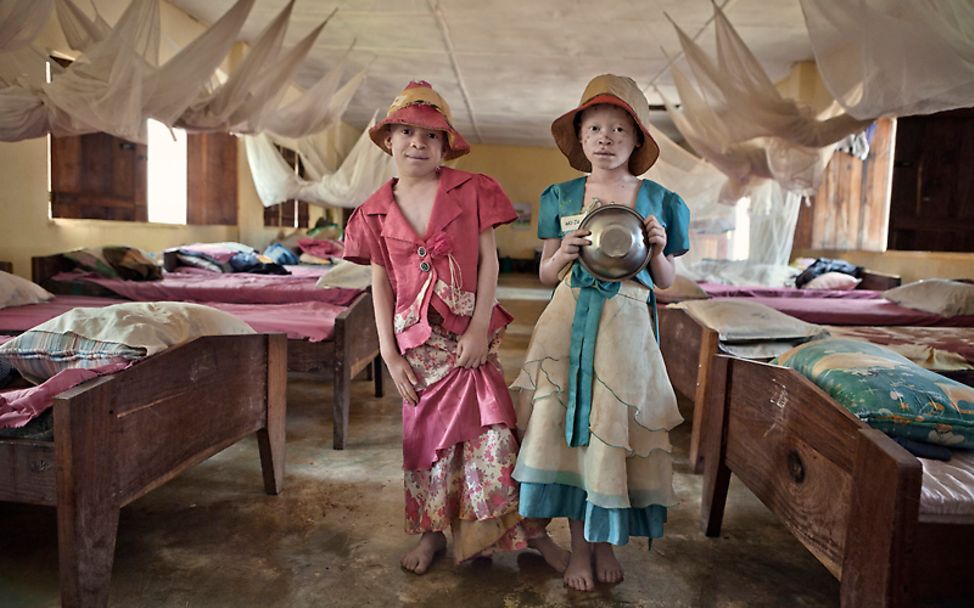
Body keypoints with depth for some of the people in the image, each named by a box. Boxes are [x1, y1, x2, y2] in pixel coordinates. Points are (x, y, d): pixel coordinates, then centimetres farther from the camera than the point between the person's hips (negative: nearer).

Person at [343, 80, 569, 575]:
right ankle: (432, 532, 29)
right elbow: (381, 284, 7)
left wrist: (479, 327, -11)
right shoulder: (377, 211, 6)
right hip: (417, 342, 3)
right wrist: (389, 354, 1)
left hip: (471, 336, -2)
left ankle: (530, 529, 13)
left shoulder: (470, 190, 0)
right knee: (424, 433, 11)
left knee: (491, 432, -5)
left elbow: (489, 260, -2)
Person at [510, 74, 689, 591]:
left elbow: (665, 281, 9)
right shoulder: (561, 197, 6)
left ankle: (605, 541, 26)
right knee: (567, 425, 2)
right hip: (568, 321, 1)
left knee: (613, 430, 3)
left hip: (626, 324, -1)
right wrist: (564, 254, -11)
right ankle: (579, 546, 20)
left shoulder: (658, 200, 4)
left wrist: (658, 247, -10)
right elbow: (546, 275, 9)